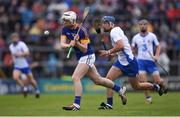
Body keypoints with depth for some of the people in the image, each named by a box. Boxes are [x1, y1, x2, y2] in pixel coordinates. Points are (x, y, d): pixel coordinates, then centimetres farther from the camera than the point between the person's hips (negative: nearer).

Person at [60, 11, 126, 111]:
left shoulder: (81, 30, -21)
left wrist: (76, 42, -37)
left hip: (87, 56, -8)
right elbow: (62, 44, -11)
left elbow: (84, 49, -20)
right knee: (98, 80, 16)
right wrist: (69, 44, -32)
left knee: (75, 78, -20)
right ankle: (120, 90, 31)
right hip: (81, 57, 8)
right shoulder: (65, 29, -1)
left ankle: (76, 104, -21)